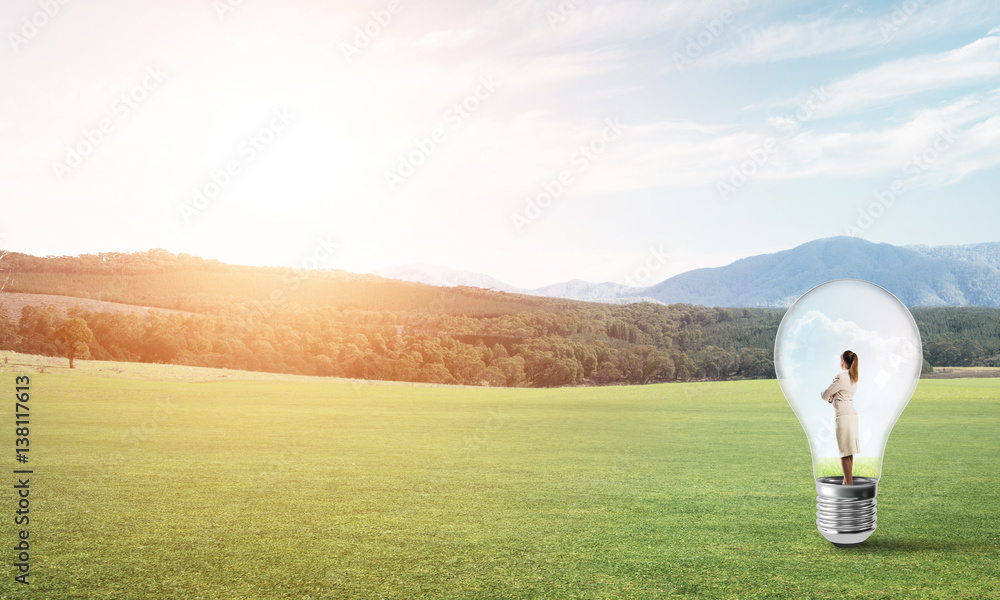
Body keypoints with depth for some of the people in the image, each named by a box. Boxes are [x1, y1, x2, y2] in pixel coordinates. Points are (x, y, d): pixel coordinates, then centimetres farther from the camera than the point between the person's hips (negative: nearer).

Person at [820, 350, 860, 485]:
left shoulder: (841, 377, -13)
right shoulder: (853, 378, 13)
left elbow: (824, 395, -9)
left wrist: (822, 394, 14)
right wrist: (832, 398, 7)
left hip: (843, 416, -9)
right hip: (853, 414, 9)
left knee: (845, 453, -6)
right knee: (849, 452, 13)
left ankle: (849, 484, -5)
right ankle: (846, 482, 19)